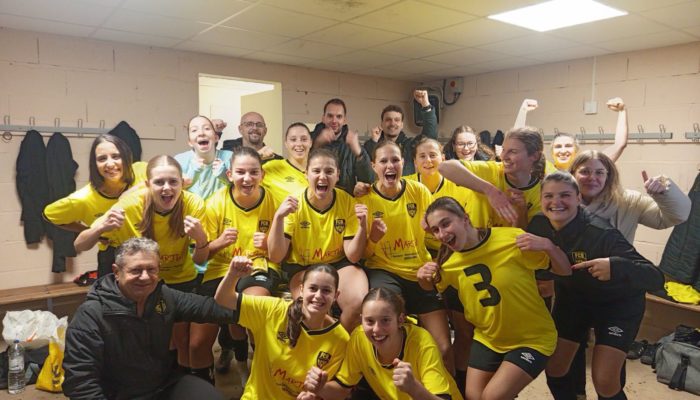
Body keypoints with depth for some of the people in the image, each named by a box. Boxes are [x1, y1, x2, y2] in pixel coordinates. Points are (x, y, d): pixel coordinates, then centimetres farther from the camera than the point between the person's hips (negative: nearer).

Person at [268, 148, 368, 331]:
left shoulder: (348, 202, -10)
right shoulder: (294, 204, -14)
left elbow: (353, 256, -9)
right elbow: (276, 257, -19)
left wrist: (362, 226, -27)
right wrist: (278, 217, -32)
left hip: (339, 264, 2)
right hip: (301, 267, -2)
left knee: (360, 303, -26)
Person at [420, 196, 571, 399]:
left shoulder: (512, 239, -22)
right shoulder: (447, 261, -8)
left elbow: (565, 270, -13)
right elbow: (431, 287, 12)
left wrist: (547, 245, -34)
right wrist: (422, 277, -11)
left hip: (532, 338, -4)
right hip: (488, 339, 5)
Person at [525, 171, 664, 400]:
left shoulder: (602, 235, -34)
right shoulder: (539, 225, -20)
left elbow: (656, 278, -37)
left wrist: (616, 267, -55)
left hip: (617, 304, -4)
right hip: (572, 300, 4)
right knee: (553, 369, 7)